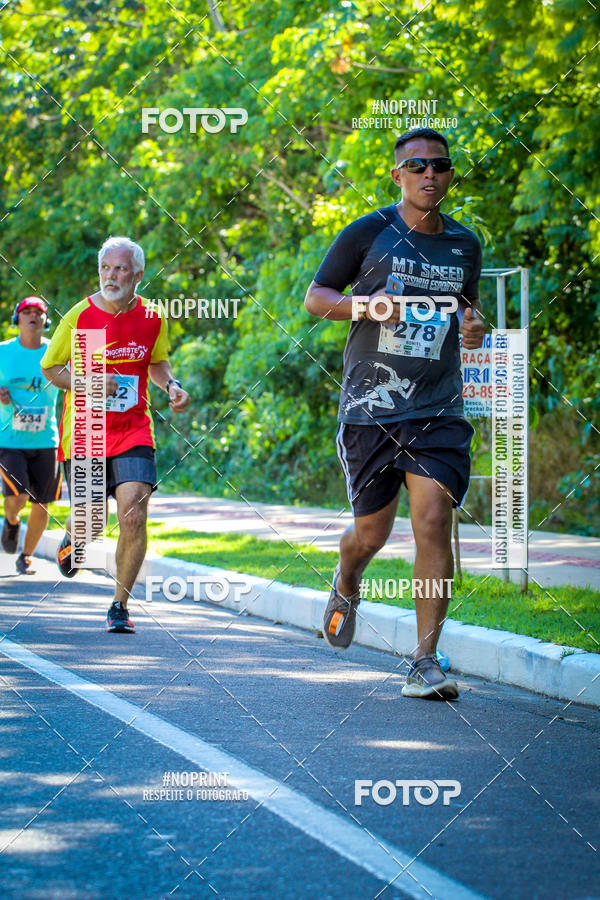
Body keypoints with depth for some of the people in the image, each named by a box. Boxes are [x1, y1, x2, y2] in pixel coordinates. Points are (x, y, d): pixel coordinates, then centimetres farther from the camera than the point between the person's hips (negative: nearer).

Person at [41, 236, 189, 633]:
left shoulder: (152, 317, 1)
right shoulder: (80, 316, -7)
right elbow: (50, 367, 2)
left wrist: (172, 385, -1)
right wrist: (86, 383, -15)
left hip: (133, 430, 1)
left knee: (134, 516, -14)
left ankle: (120, 607, 1)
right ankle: (71, 540, 40)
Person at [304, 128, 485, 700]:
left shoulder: (465, 245, 11)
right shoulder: (368, 234, -1)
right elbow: (315, 297, 5)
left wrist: (472, 327, 4)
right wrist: (364, 304, -15)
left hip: (439, 411, 2)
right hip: (369, 409, -2)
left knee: (433, 522, -13)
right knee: (371, 533, 6)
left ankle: (425, 663, -9)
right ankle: (347, 585, 44)